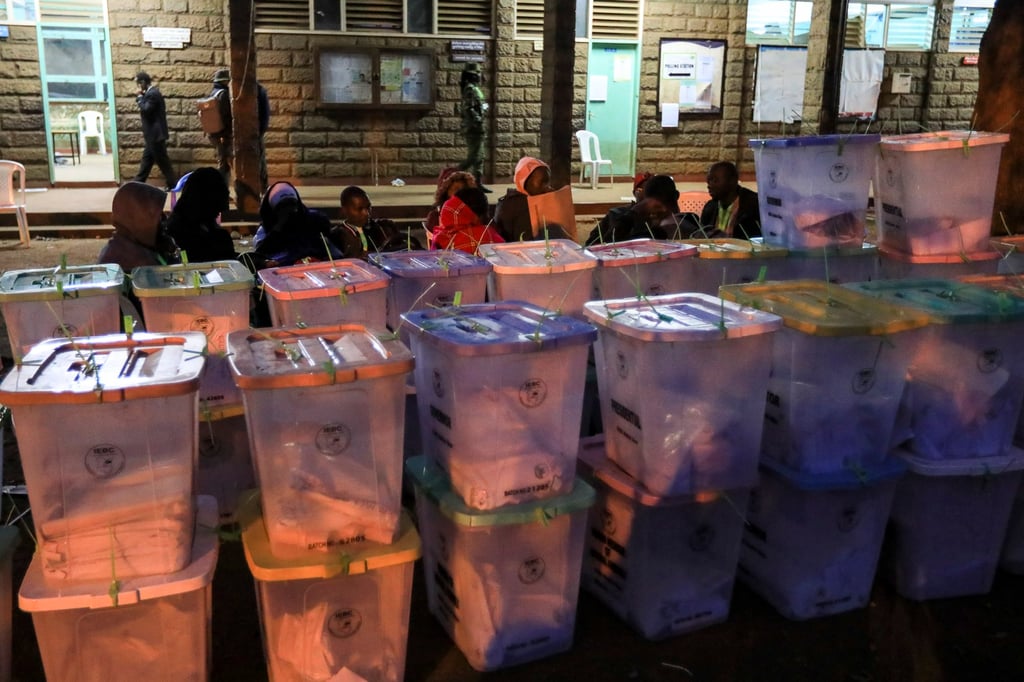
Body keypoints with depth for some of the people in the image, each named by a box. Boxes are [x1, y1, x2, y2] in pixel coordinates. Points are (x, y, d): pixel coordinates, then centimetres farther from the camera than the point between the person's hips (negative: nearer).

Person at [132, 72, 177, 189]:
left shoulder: (152, 93, -18)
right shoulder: (152, 92, 14)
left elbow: (145, 110, -23)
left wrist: (139, 97, -12)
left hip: (156, 134, -11)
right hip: (153, 133, 11)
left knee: (162, 160, -4)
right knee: (146, 159, 14)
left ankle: (174, 183, 3)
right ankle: (138, 182, 20)